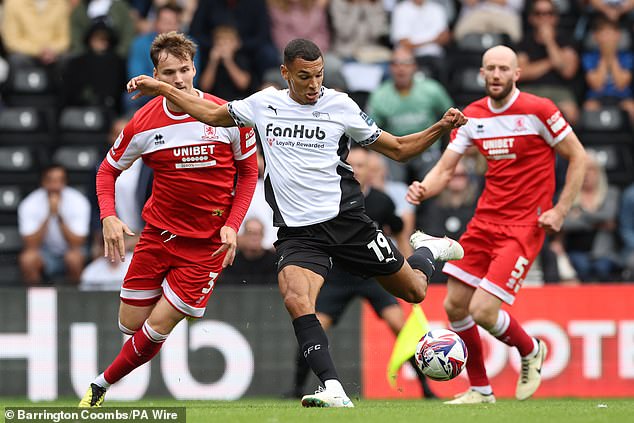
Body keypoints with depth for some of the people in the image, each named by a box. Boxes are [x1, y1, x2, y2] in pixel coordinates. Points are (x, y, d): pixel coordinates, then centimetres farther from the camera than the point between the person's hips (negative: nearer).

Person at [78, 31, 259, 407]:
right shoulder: (143, 124, -7)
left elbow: (248, 171, 4)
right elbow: (109, 169, 8)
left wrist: (232, 225, -8)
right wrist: (109, 217, -9)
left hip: (207, 245, -2)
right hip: (158, 235, 2)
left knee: (156, 330, -7)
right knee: (131, 325, 6)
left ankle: (102, 385, 13)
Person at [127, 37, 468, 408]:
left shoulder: (340, 106, -1)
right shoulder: (264, 104, 6)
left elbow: (399, 149, 5)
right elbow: (211, 114, 22)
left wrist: (441, 128, -10)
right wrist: (161, 88, 18)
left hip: (347, 220, -1)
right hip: (298, 232, 1)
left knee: (414, 291, 7)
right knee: (296, 300, -29)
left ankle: (428, 250, 44)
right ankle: (334, 392, -31)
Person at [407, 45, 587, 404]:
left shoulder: (538, 110, -11)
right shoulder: (472, 116, 4)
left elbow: (578, 156, -4)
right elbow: (445, 169, 3)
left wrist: (561, 210, -11)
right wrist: (423, 190, -19)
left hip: (525, 225, -6)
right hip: (486, 221, 6)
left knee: (483, 311, -15)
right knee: (455, 306, 3)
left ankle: (531, 351, 16)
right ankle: (480, 390, 20)